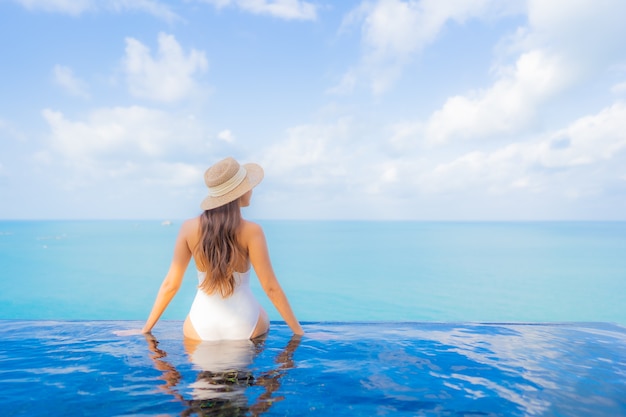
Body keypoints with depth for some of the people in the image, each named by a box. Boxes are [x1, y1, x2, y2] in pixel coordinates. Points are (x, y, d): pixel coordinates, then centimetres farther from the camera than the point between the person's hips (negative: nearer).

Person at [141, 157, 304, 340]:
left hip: (201, 329, 2)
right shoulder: (251, 231, -17)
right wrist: (299, 331, -3)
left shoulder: (189, 228, -9)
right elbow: (271, 288, -14)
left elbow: (170, 284, -5)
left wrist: (146, 328, 9)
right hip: (246, 328, -2)